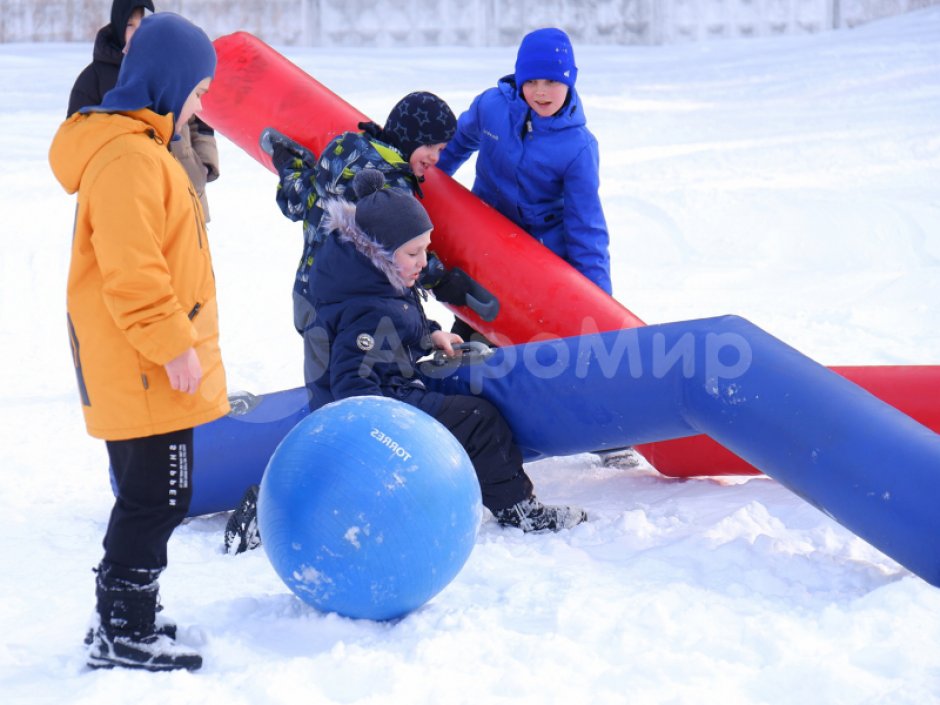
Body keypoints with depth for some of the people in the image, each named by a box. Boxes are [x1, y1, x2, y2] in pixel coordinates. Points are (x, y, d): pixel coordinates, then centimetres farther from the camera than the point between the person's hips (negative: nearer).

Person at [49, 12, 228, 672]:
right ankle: (122, 635, 4)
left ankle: (124, 618, 27)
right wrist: (172, 344, -21)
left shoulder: (140, 147, 17)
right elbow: (131, 273, -25)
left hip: (145, 369, 11)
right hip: (147, 370, -11)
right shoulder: (129, 158, -19)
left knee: (148, 498, 18)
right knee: (157, 499, -4)